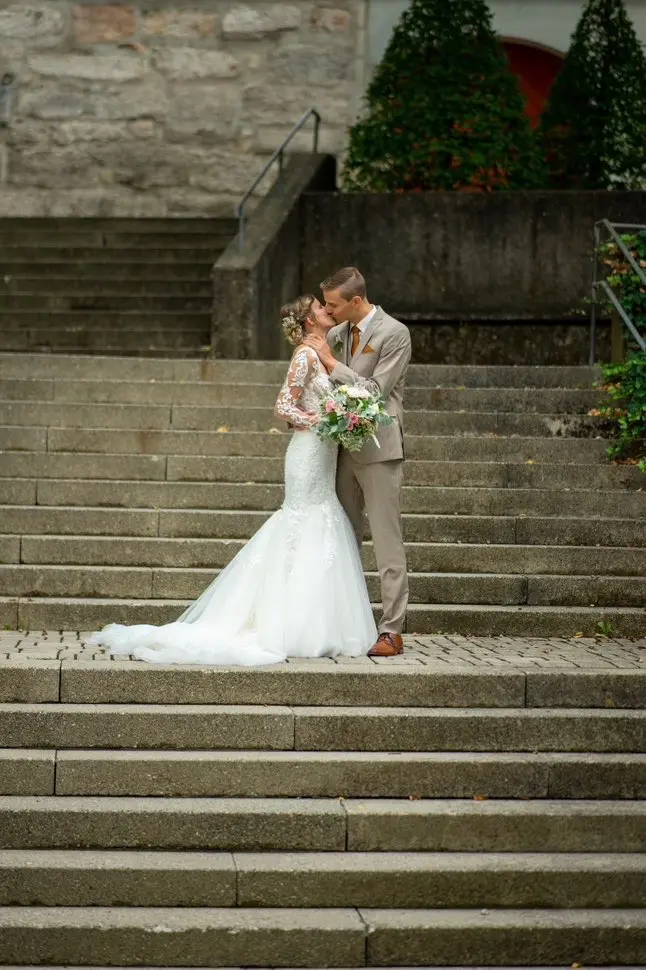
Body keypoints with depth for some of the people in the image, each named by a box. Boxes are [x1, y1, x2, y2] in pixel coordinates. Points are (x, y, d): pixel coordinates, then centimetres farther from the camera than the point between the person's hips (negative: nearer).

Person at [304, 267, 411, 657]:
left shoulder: (395, 334, -10)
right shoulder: (339, 333, 9)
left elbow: (375, 391, -16)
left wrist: (332, 362, -14)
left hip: (378, 449, -7)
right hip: (345, 446, 7)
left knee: (388, 542, -6)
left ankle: (392, 630, -4)